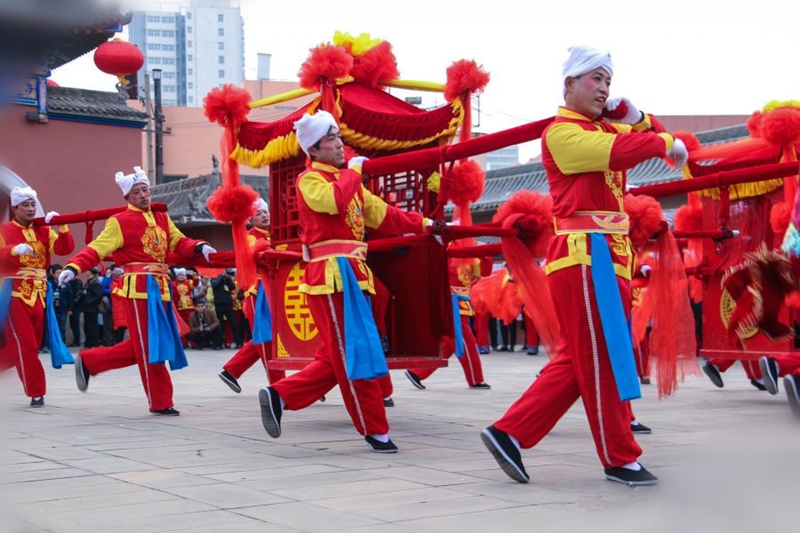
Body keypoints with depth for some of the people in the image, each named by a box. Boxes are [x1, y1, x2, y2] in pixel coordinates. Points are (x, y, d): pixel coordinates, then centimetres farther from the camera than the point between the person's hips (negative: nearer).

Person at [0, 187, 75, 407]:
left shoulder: (43, 230, 11)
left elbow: (64, 249, -2)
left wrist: (62, 226, -15)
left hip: (38, 295, 5)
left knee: (27, 345, 10)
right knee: (25, 345, -8)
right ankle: (36, 392, -3)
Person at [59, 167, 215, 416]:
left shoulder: (162, 218, 15)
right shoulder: (120, 222, -5)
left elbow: (179, 243, 12)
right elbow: (97, 249, -13)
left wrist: (200, 247, -8)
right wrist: (73, 267, -28)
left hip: (160, 287, 8)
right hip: (139, 286, -8)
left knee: (143, 345, 14)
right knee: (149, 345, -2)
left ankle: (89, 362, 26)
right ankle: (160, 402, 7)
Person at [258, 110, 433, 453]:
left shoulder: (346, 180, 22)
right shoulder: (309, 179, -4)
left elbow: (384, 215, 23)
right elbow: (333, 201, -25)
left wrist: (423, 225, 18)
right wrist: (352, 171, -11)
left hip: (350, 274, 9)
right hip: (331, 274, -9)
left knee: (339, 358, 10)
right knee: (354, 354, -4)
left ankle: (279, 396, 11)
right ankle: (375, 431, 3)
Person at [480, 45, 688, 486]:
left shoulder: (603, 128, 21)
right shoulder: (562, 132, -8)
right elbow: (618, 151, -23)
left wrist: (631, 115, 7)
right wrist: (666, 143, -9)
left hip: (607, 256, 10)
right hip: (584, 254, -10)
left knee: (578, 360, 10)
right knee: (602, 359, -3)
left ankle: (509, 433, 11)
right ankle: (620, 458, 6)